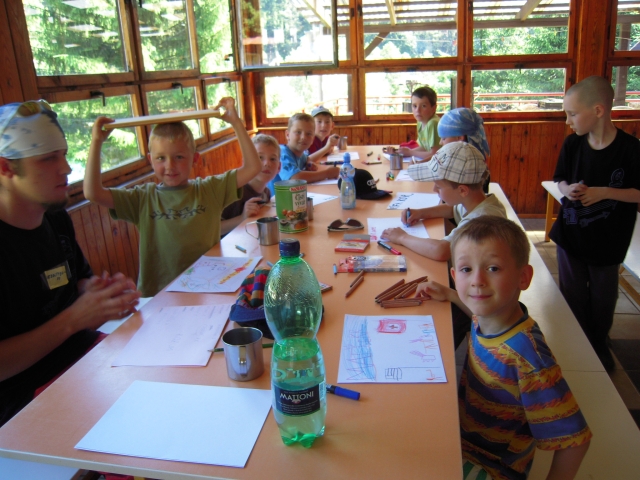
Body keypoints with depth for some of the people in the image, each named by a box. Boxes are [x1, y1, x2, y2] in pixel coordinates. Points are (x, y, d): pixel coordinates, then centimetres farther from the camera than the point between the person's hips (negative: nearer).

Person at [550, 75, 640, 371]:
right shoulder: (572, 144, -6)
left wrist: (604, 192, -23)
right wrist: (567, 189, -14)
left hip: (607, 242, -3)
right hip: (570, 235, 3)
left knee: (602, 299, 16)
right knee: (572, 297, 14)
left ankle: (599, 346, 41)